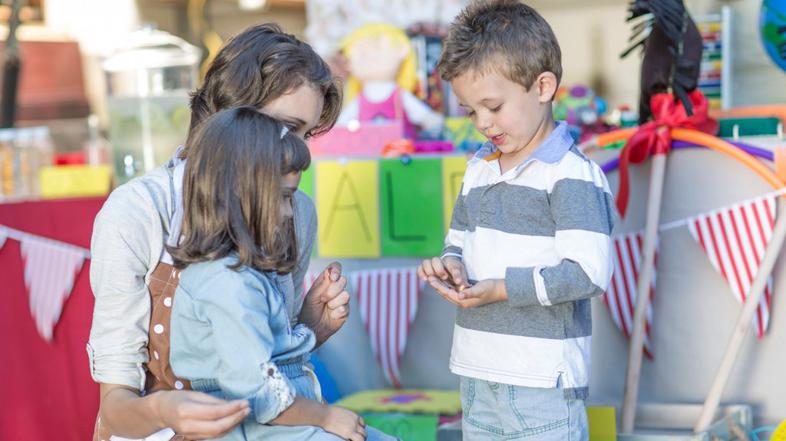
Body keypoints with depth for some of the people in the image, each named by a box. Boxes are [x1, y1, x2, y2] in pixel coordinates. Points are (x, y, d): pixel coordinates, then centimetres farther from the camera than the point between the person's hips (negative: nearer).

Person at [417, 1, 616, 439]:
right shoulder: (479, 169, 13)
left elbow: (589, 272, -20)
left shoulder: (571, 174, -13)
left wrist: (504, 288, -20)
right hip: (477, 373, 8)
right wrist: (451, 263, -1)